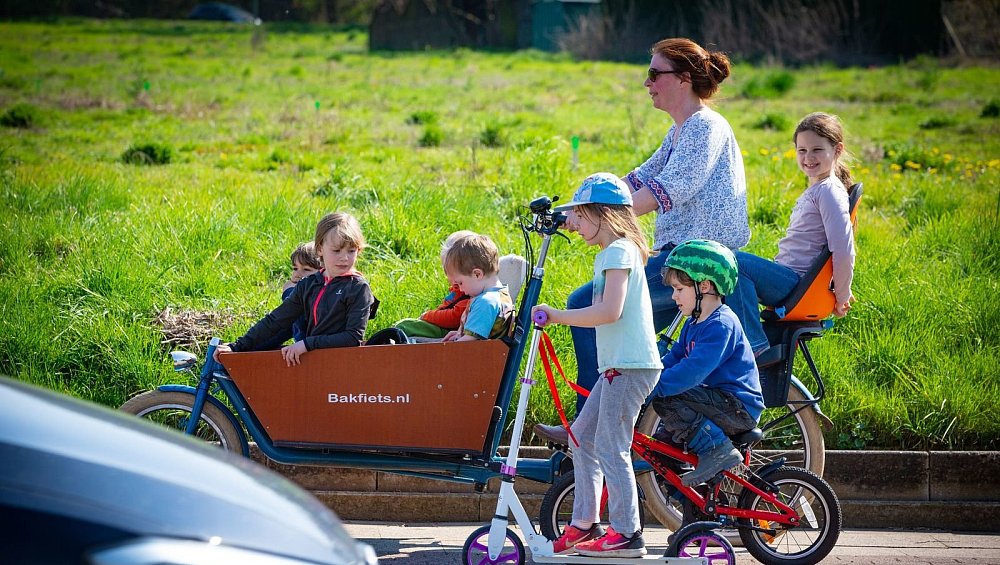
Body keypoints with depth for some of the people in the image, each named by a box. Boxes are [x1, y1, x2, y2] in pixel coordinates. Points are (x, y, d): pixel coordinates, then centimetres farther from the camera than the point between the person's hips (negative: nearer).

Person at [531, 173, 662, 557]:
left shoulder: (618, 252, -12)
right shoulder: (615, 251, 18)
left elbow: (610, 311, -23)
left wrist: (557, 316, -19)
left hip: (629, 366, -10)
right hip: (619, 365, 10)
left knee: (610, 447, -8)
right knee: (582, 436, 13)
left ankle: (626, 534, -4)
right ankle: (584, 524, 18)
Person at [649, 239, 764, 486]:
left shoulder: (721, 325, -18)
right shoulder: (695, 324, 16)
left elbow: (693, 371, -30)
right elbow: (671, 360, 15)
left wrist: (652, 387, -33)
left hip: (739, 408, -11)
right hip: (723, 404, 11)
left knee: (665, 400, -25)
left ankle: (717, 449, -23)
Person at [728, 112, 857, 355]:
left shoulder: (829, 192, -12)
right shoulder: (814, 191, 20)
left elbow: (843, 250, -21)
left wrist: (842, 296, -14)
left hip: (797, 284, -11)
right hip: (789, 280, 11)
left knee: (734, 261, -26)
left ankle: (754, 343, -21)